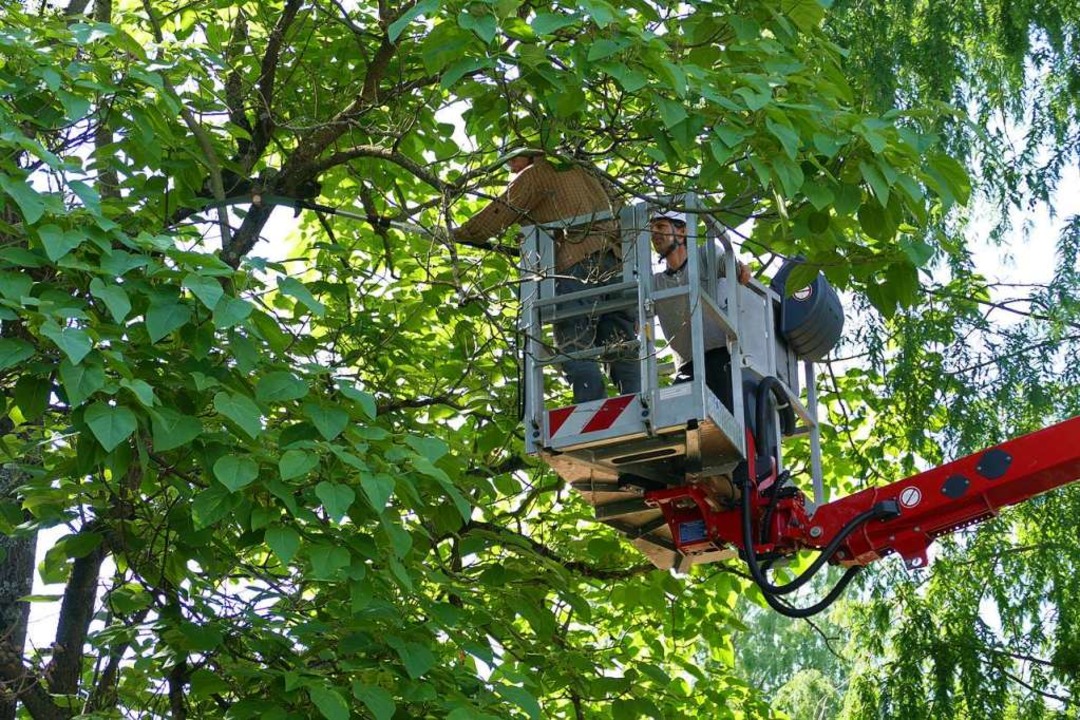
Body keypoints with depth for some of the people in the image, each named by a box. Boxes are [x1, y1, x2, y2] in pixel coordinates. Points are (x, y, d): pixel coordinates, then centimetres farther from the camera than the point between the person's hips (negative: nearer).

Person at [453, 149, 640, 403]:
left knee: (576, 351, -11)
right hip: (617, 262, 7)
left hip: (578, 265, -6)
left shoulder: (534, 174, 14)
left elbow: (495, 217, 10)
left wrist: (455, 234, 23)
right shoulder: (580, 172, 33)